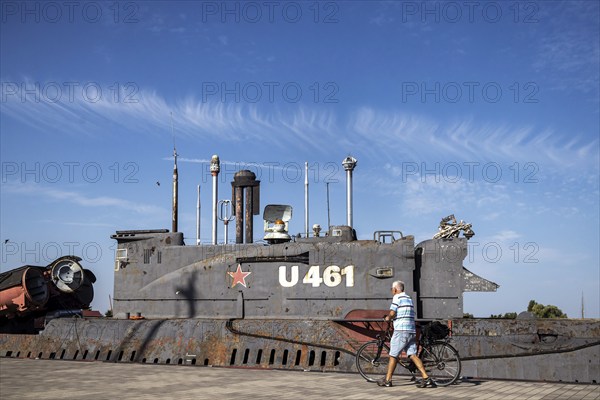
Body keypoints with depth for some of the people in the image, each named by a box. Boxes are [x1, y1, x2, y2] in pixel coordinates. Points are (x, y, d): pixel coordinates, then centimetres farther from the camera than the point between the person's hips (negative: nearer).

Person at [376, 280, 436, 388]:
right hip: (411, 330, 8)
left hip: (401, 330, -8)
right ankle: (426, 378, -10)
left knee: (393, 355, 2)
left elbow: (392, 313, -14)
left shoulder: (397, 297, -6)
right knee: (413, 355, 1)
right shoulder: (409, 298, 21)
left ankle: (387, 380, 9)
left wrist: (387, 318, 7)